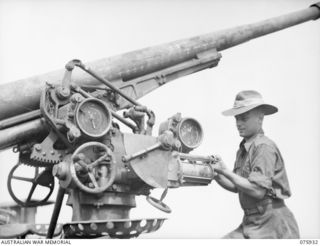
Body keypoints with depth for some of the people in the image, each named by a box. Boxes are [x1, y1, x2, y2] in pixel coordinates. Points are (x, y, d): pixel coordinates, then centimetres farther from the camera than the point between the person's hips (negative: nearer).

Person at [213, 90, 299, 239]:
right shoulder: (243, 149, 12)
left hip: (271, 225, -8)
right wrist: (216, 174, 0)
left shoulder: (264, 147, -15)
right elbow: (236, 187, 17)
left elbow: (258, 190, -23)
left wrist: (226, 171, -17)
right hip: (250, 223, 8)